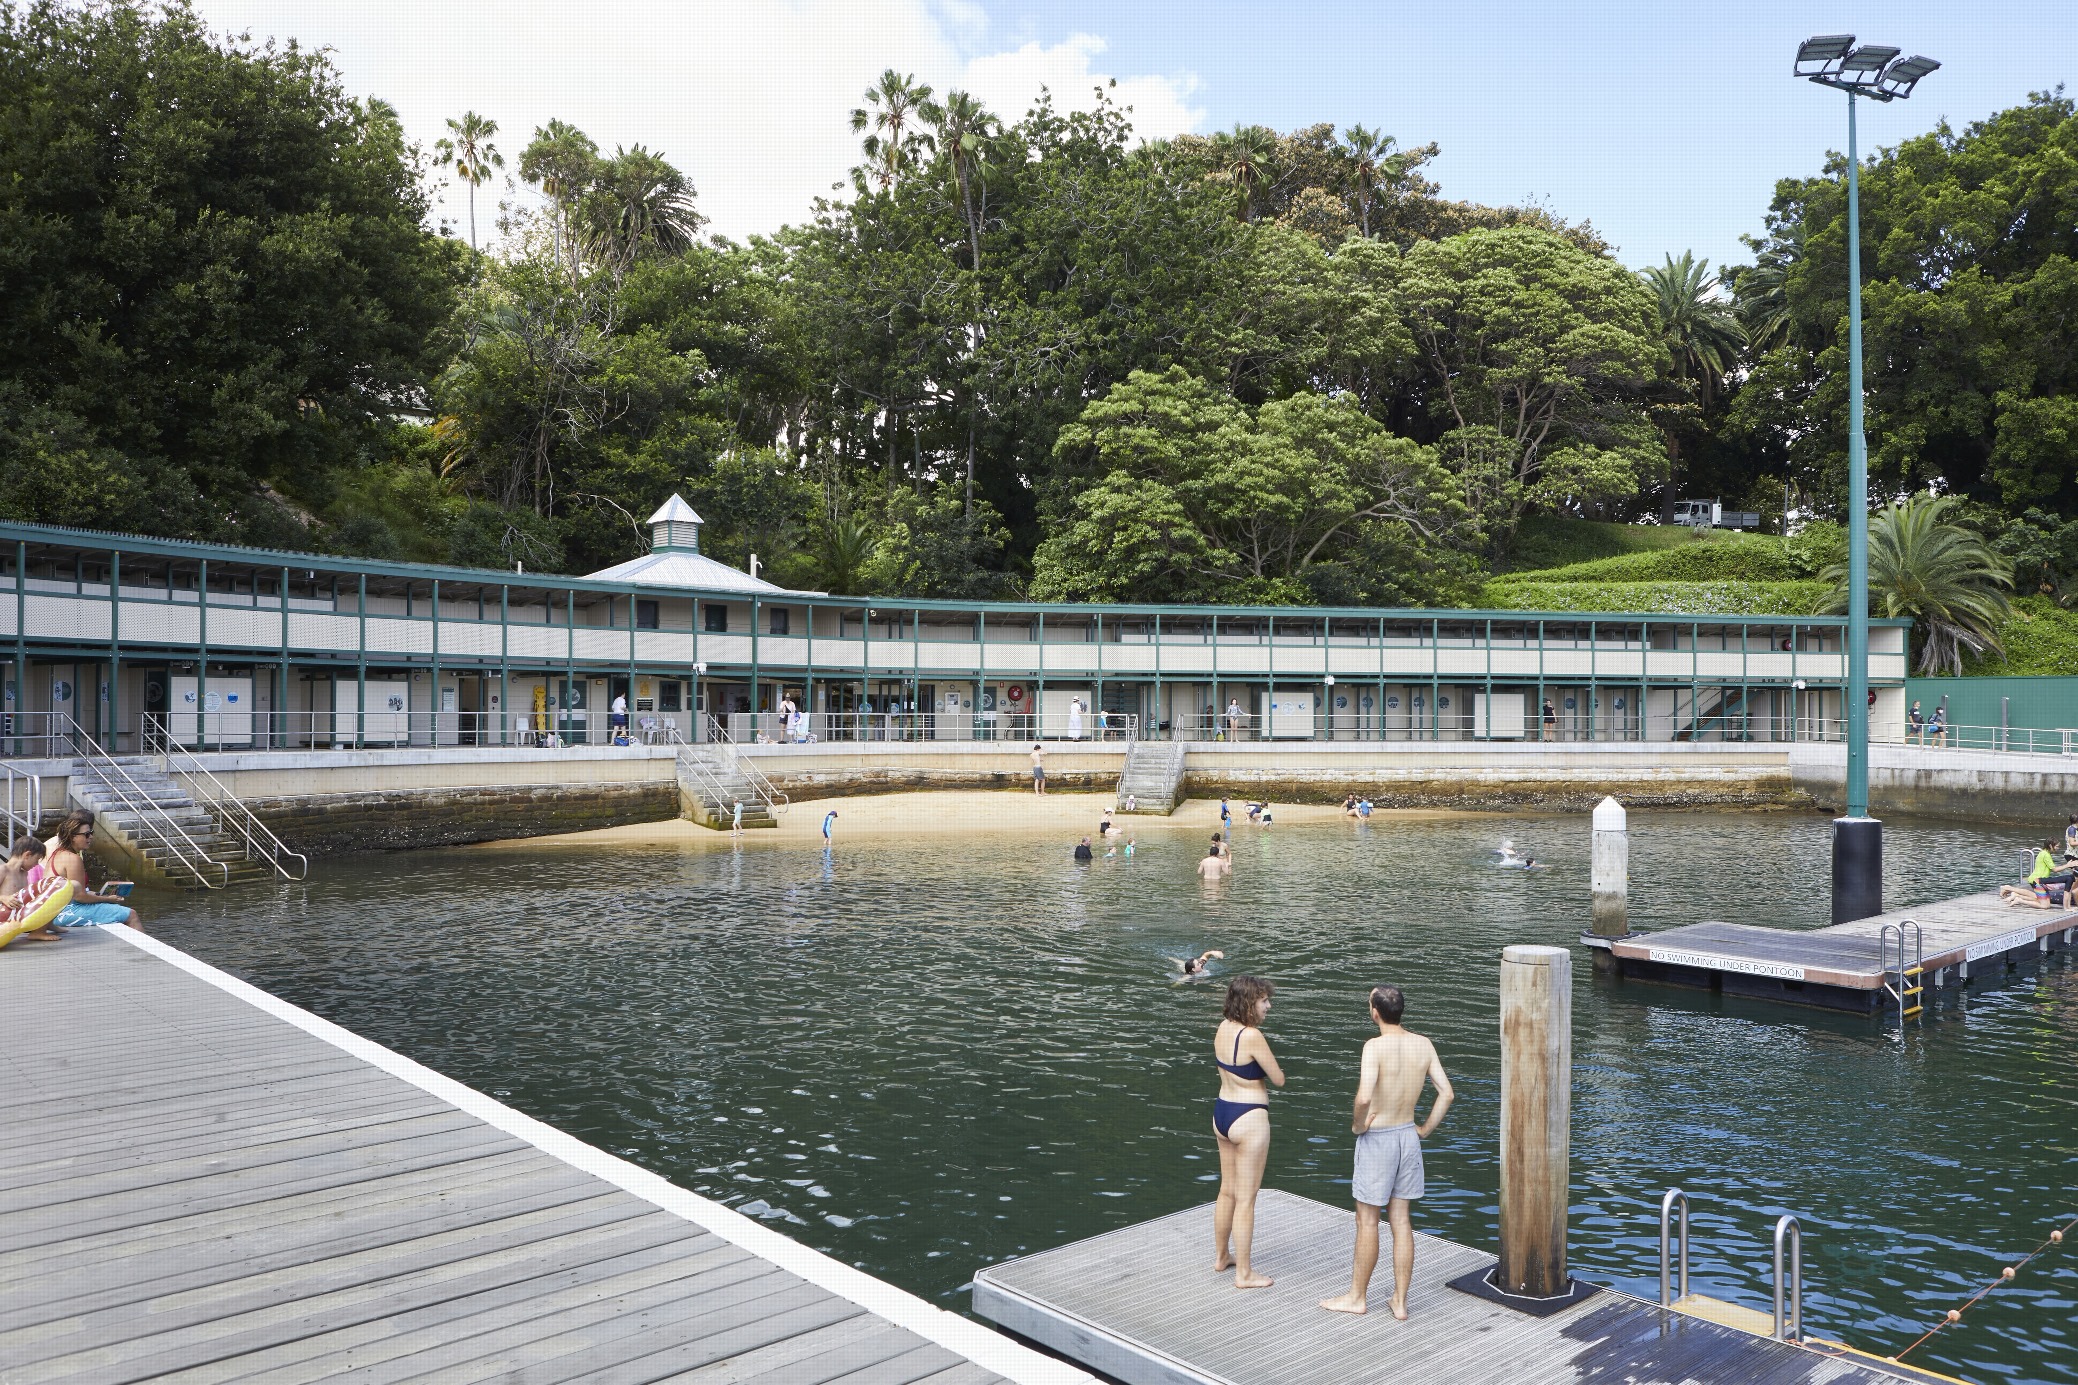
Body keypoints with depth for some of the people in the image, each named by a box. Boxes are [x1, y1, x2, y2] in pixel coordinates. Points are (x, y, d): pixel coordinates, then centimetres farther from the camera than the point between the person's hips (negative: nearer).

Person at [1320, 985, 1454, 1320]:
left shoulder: (1375, 1047, -21)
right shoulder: (1423, 1045, -3)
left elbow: (1364, 1096, -33)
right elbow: (1447, 1093, -1)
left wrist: (1357, 1124, -14)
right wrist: (1426, 1129, 7)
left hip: (1377, 1139, -6)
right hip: (1408, 1136, 6)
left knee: (1367, 1221, 8)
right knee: (1401, 1220, 14)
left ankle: (1357, 1297, 22)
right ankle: (1400, 1301, 20)